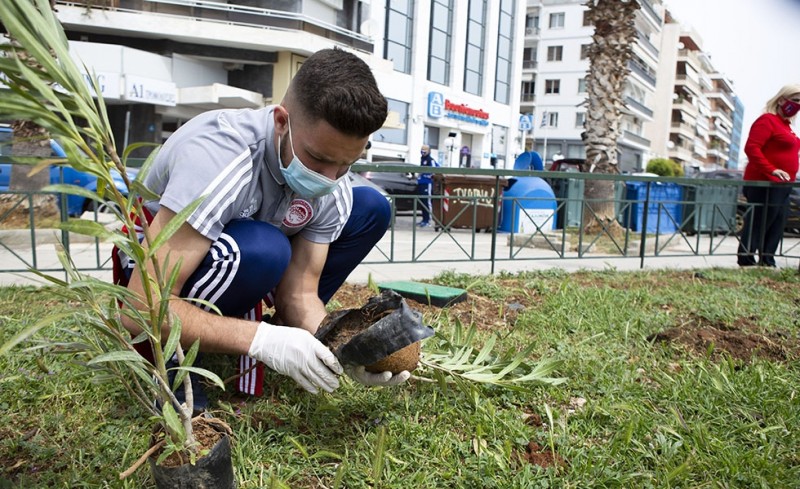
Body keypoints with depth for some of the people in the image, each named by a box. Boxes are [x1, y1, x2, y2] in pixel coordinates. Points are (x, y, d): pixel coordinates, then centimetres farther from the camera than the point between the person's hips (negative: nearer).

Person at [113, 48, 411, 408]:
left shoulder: (334, 192, -17)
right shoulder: (217, 158, -37)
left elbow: (300, 290, -15)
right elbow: (142, 308, -37)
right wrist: (262, 340, -44)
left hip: (244, 257, 6)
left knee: (371, 208, -7)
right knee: (261, 250, -40)